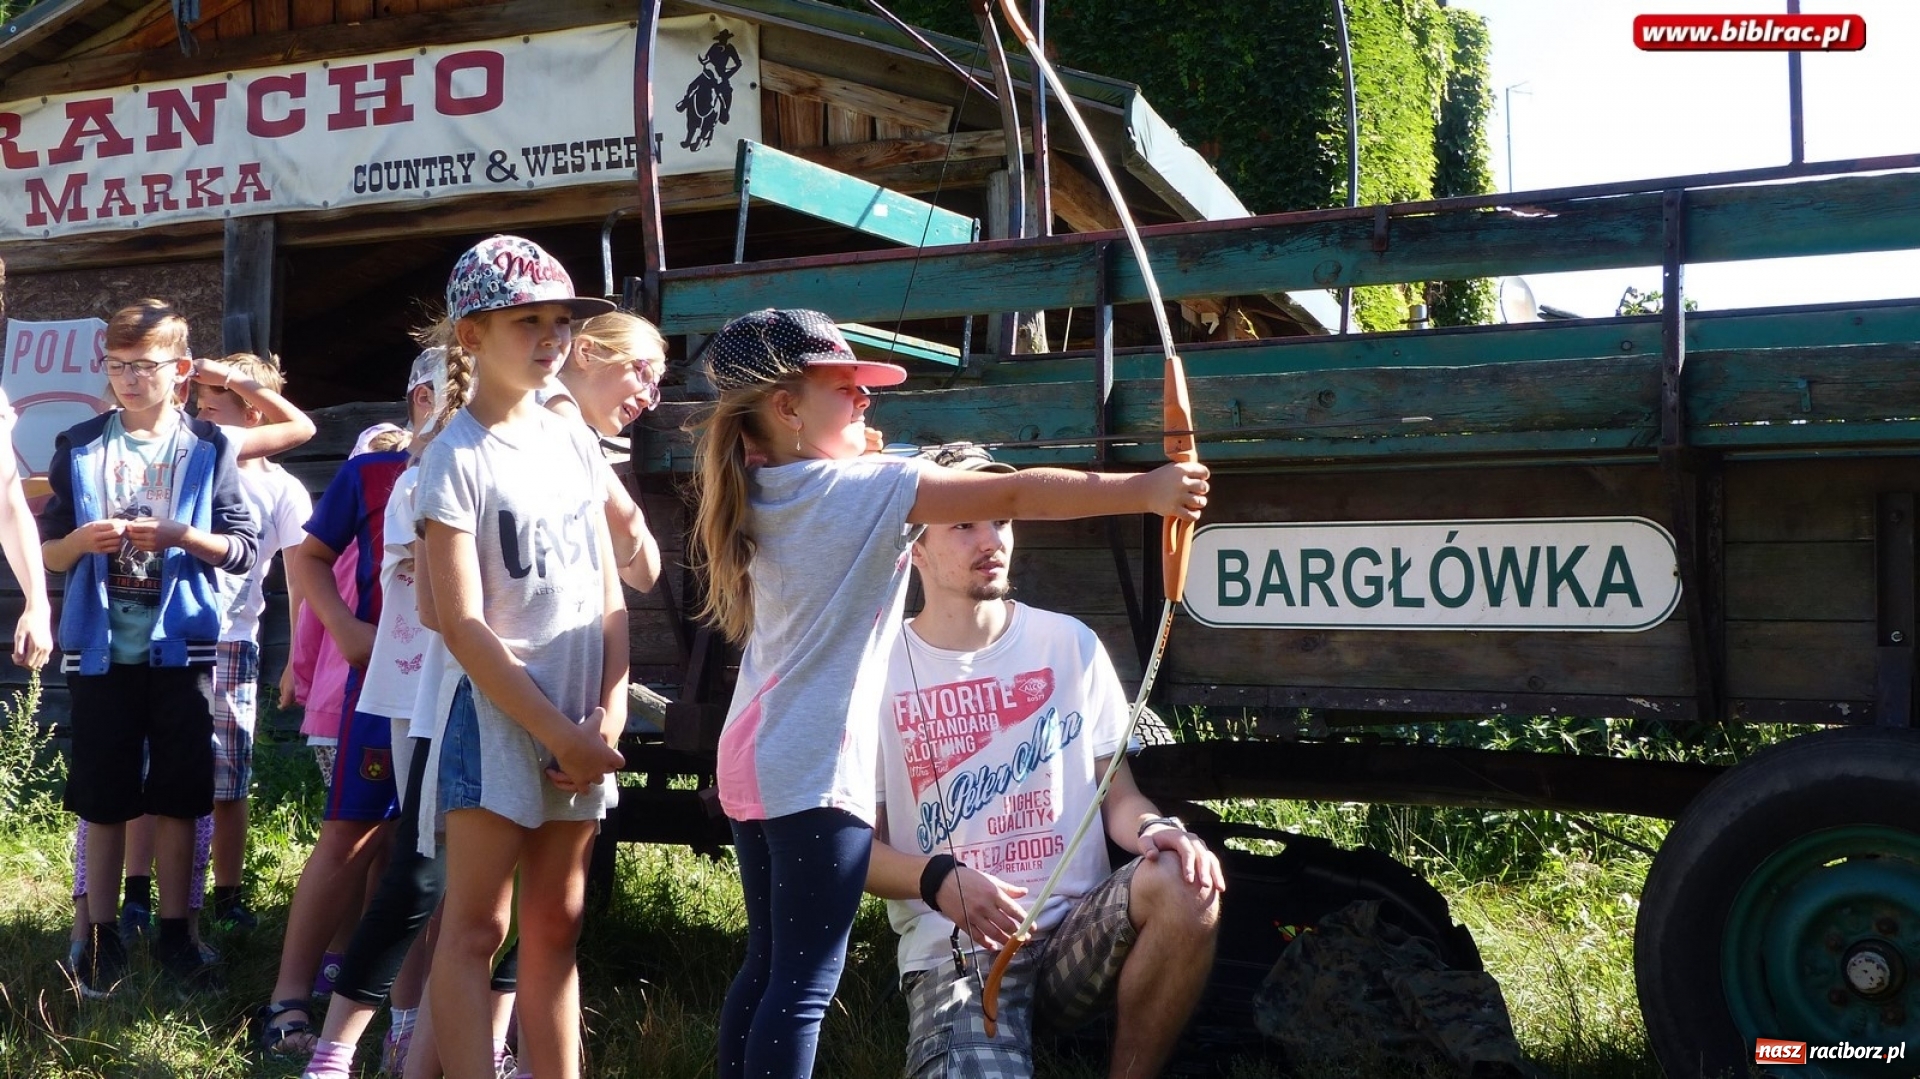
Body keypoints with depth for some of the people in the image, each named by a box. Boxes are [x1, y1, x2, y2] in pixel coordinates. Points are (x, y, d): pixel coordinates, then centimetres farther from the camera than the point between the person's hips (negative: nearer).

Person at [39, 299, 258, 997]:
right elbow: (46, 552, 7)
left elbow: (244, 548, -1)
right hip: (100, 646, 1)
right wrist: (81, 541, -14)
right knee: (102, 799, 6)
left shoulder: (209, 450, 1)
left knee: (177, 798, 5)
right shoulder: (80, 448, 5)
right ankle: (102, 934, 16)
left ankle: (174, 931, 15)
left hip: (181, 645, -1)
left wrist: (181, 537, -18)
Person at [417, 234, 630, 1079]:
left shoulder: (574, 441, 9)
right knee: (475, 928, -2)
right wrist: (556, 731, -15)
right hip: (498, 710, -6)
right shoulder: (456, 459, -8)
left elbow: (608, 591, 9)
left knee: (555, 925, 11)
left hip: (581, 717, 6)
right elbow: (463, 626, -13)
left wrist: (609, 710, -3)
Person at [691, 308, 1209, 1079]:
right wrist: (1144, 490, -25)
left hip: (754, 757, 9)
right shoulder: (860, 487, -14)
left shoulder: (766, 492, 9)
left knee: (768, 964, 16)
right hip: (815, 768, -9)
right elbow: (1014, 496, -21)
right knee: (804, 982, -6)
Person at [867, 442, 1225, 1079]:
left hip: (1077, 927, 3)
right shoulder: (880, 669, 0)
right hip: (953, 944, -3)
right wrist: (939, 880, -18)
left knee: (1184, 884, -29)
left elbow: (1116, 794, 8)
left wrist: (1155, 828, -15)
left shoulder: (1069, 644, 7)